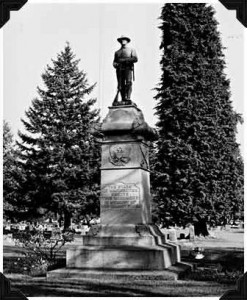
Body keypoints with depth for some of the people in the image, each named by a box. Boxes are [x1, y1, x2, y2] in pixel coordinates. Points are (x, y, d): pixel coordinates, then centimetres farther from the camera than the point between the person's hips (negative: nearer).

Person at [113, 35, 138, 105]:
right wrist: (115, 64, -3)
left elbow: (135, 59, 2)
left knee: (128, 83, -18)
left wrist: (124, 60, -7)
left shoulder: (131, 50, 17)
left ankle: (128, 99, -26)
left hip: (128, 68, -3)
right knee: (121, 85, -8)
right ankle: (123, 101, -13)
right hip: (119, 70, 3)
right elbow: (114, 62, 22)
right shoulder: (117, 52, 26)